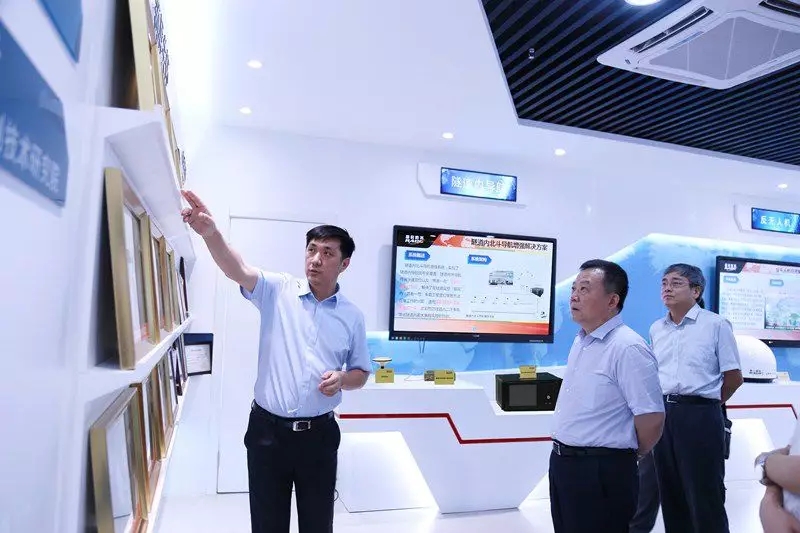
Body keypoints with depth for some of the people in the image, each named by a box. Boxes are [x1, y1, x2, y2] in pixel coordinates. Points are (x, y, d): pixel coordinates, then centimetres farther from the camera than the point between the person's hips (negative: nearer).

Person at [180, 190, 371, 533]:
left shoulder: (352, 315, 1)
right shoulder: (277, 291, -4)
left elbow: (361, 373, 10)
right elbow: (237, 270, -23)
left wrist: (342, 380, -12)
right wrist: (210, 233, -41)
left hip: (318, 434, 1)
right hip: (268, 430, -1)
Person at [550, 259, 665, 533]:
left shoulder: (628, 348, -20)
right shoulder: (580, 340, 9)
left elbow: (651, 417, -20)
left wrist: (628, 454, -4)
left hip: (601, 471, -8)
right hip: (562, 462, 8)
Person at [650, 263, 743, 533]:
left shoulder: (716, 324, -5)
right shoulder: (656, 329, 9)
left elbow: (734, 377, -2)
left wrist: (706, 404, 5)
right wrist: (665, 405, 12)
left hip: (700, 416, -5)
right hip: (663, 415, 5)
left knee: (705, 497, 3)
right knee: (670, 494, 14)